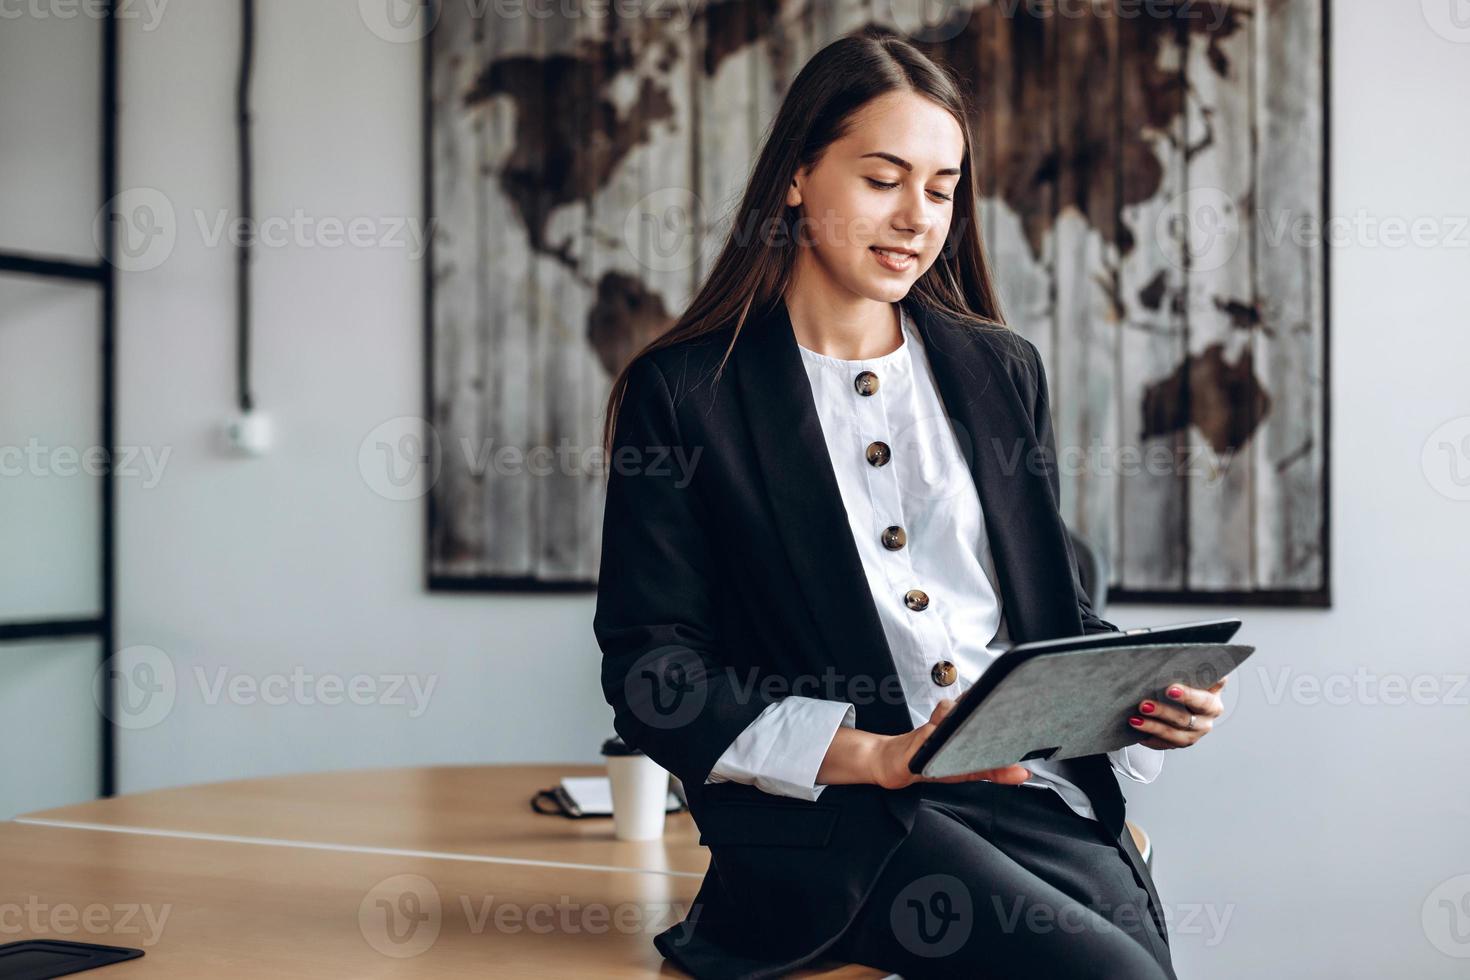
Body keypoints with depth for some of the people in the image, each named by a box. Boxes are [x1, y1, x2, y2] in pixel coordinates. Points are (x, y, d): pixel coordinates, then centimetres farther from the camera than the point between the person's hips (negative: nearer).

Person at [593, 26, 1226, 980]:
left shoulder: (1002, 372, 17)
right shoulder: (683, 393, 2)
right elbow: (653, 674, -3)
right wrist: (880, 756, -13)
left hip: (1044, 788, 5)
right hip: (837, 819, -4)